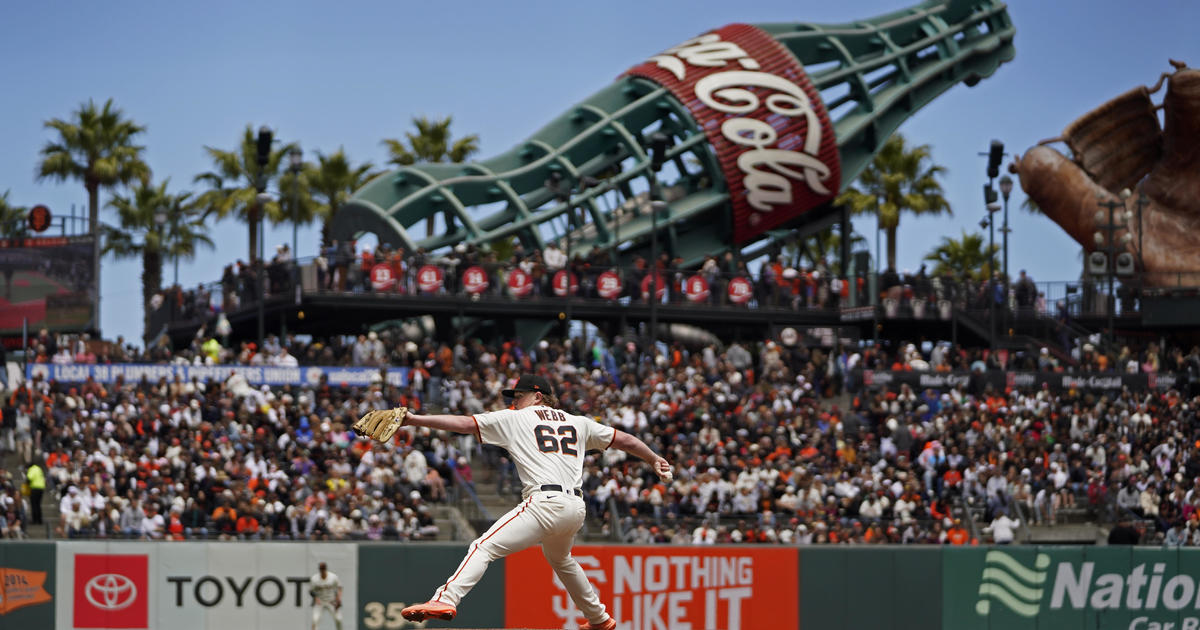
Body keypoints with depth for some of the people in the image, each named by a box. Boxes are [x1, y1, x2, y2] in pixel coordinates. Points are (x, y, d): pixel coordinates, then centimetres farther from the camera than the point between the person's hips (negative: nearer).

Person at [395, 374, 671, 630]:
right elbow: (623, 439, 30)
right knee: (560, 559, 34)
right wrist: (654, 459, 45)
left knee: (484, 547, -15)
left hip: (546, 503, -7)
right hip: (576, 510, 7)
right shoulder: (578, 423, 24)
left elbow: (464, 423, 6)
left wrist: (414, 420, 6)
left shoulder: (515, 419, 10)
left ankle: (446, 599, -36)